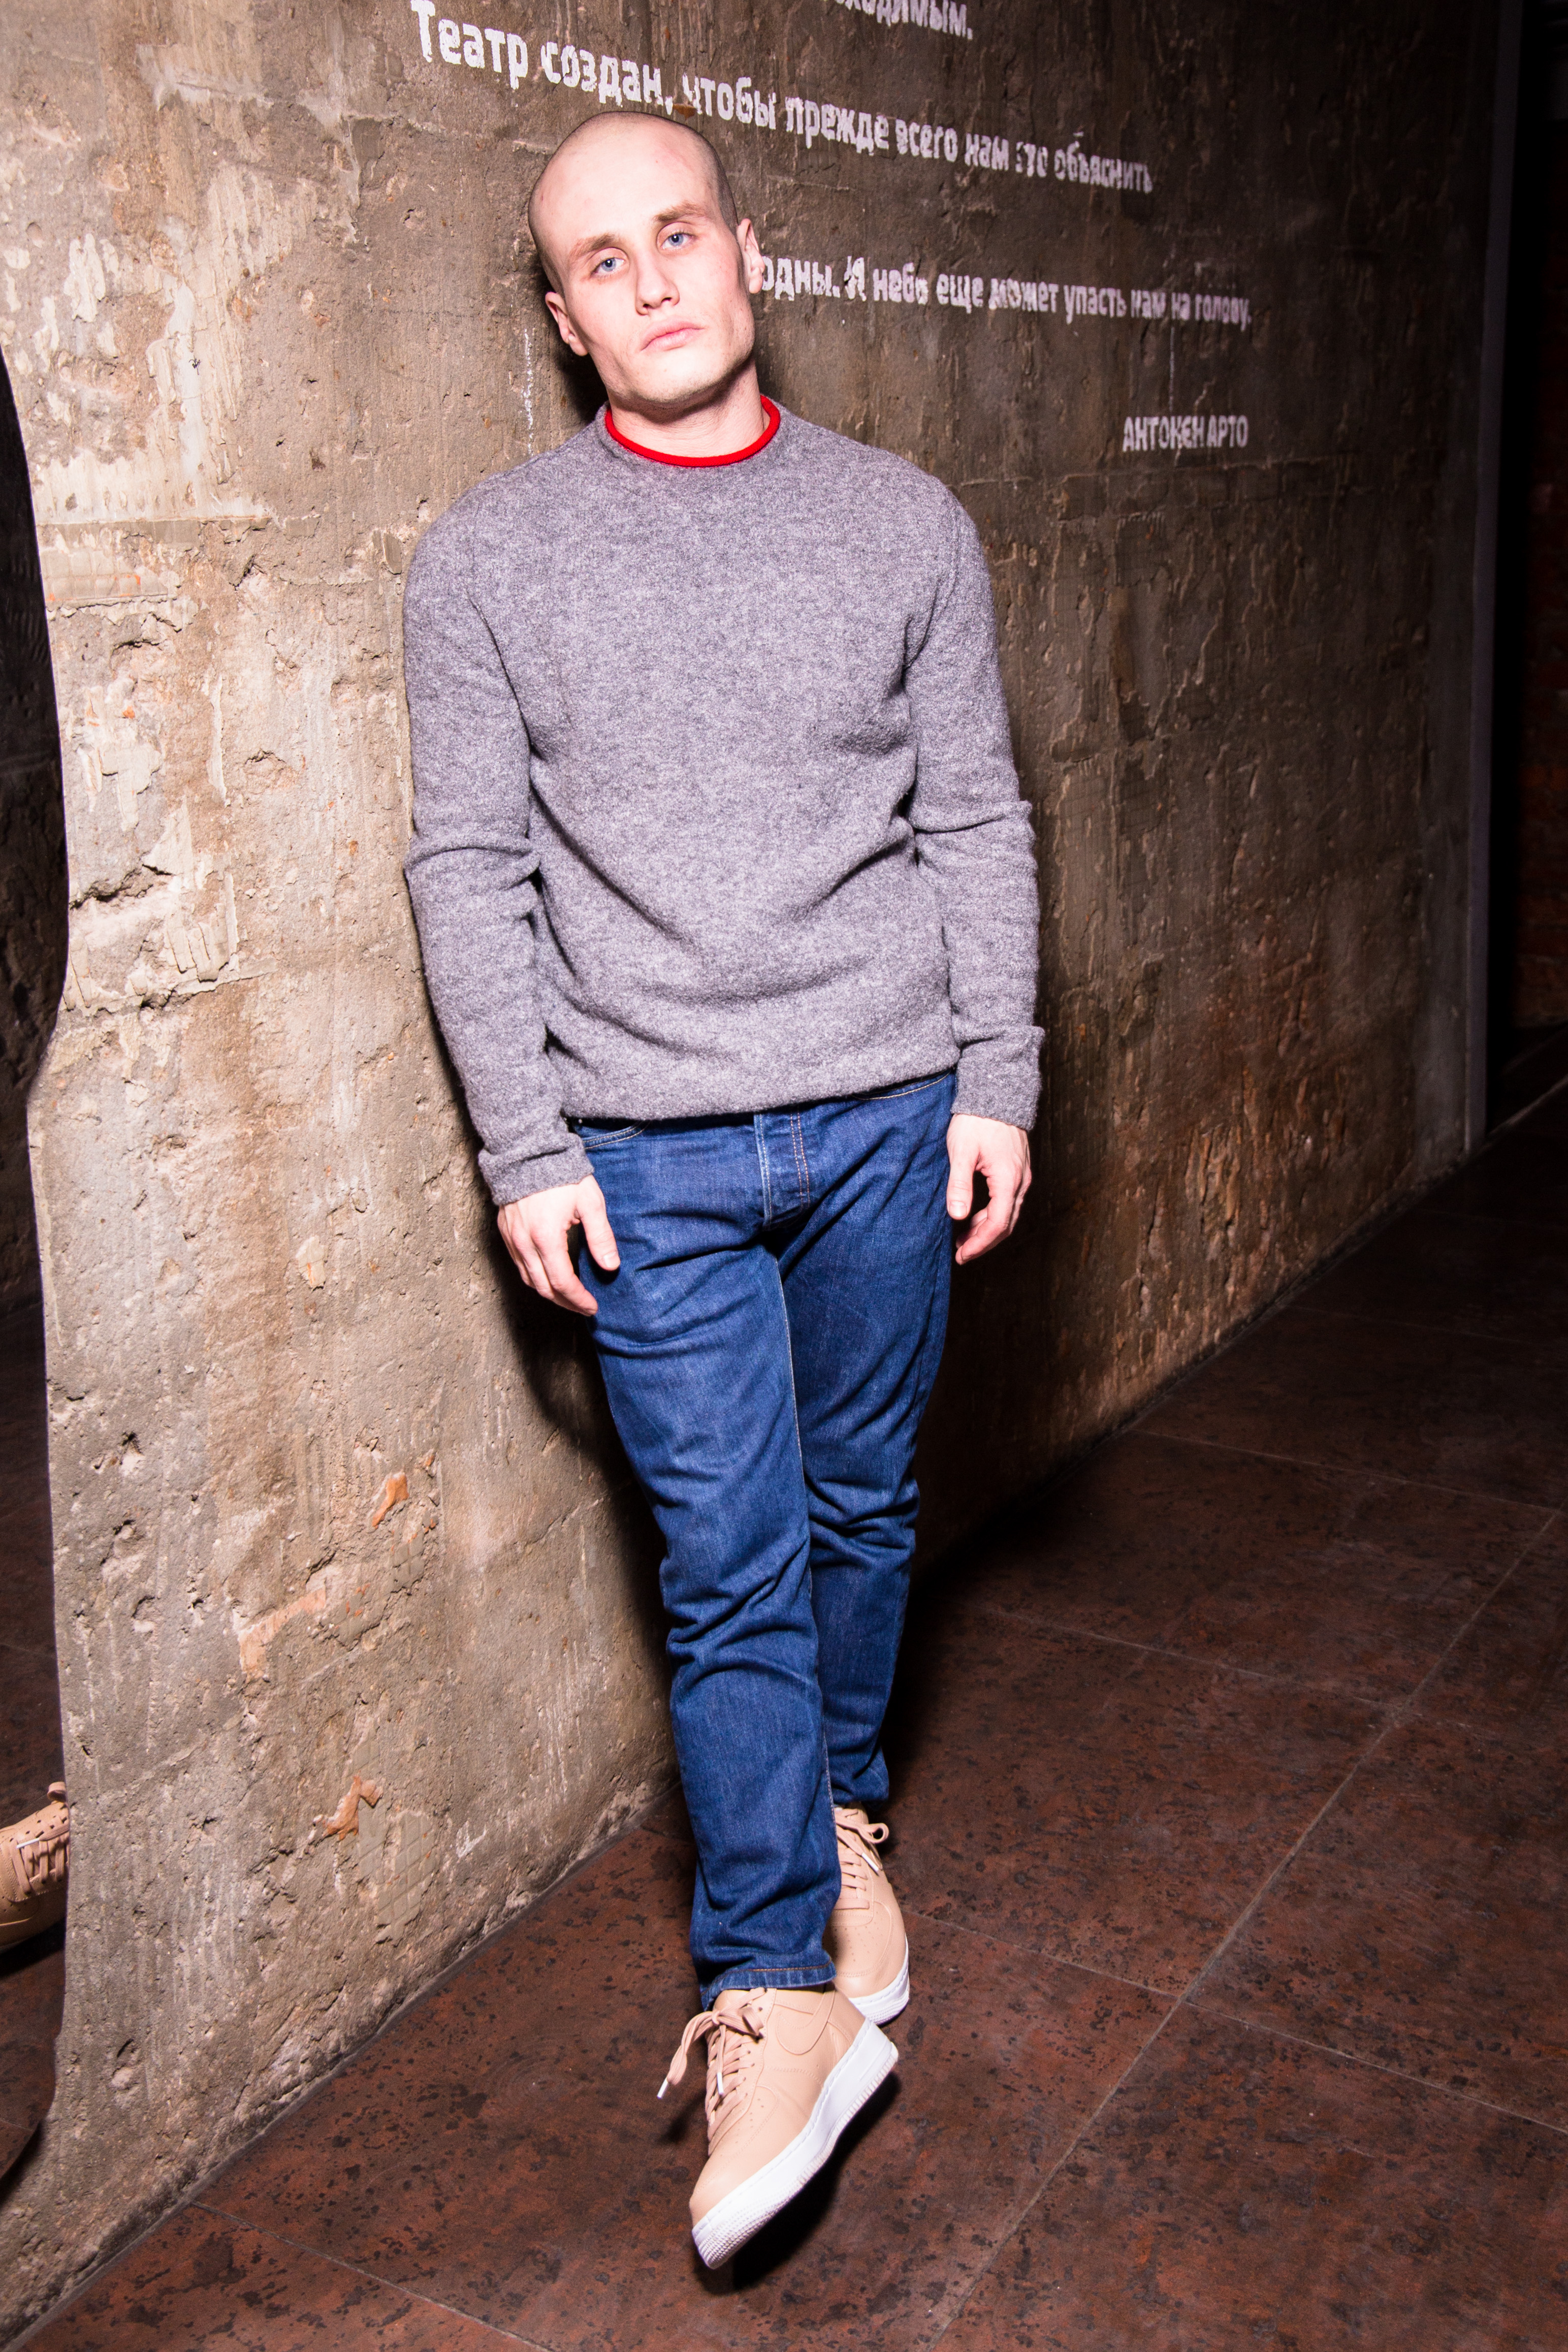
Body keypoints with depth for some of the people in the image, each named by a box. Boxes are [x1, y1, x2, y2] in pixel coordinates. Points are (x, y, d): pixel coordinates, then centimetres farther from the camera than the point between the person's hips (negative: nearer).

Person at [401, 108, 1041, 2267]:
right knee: (730, 1565, 0)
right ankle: (786, 1988, 10)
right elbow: (470, 871, 0)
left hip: (884, 1118, 2)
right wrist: (525, 1151, -5)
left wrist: (997, 1085, 0)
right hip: (648, 1154, -1)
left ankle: (836, 1805, 41)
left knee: (860, 1509, 14)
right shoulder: (485, 563, 1)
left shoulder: (908, 525, 5)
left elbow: (978, 826, 6)